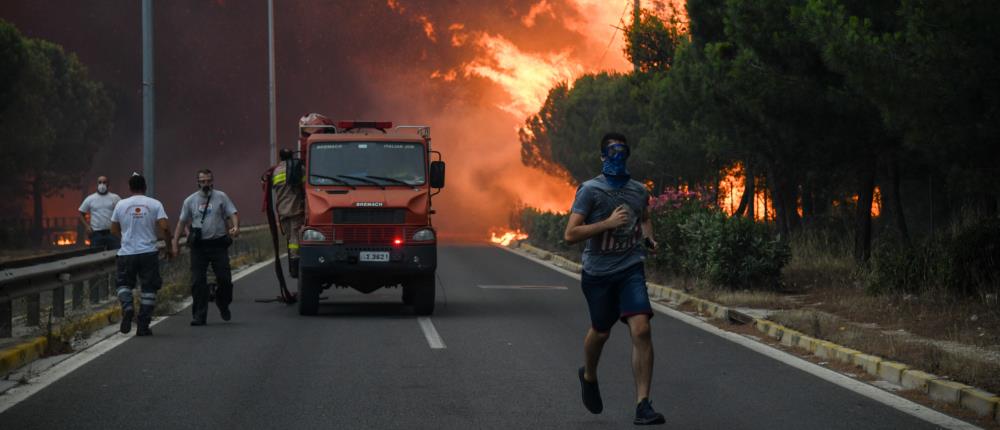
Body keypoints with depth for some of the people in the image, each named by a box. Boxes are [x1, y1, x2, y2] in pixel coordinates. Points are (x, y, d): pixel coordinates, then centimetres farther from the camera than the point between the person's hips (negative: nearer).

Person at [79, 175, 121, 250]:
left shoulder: (115, 198, 4)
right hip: (96, 234, 0)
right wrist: (87, 226, -2)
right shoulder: (90, 199, 6)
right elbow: (81, 213, 12)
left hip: (112, 232, 0)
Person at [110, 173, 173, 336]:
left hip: (127, 253, 1)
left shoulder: (121, 205, 3)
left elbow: (114, 230, 10)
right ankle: (143, 326, 3)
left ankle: (127, 306, -12)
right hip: (148, 253, -1)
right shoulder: (155, 204, -1)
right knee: (148, 288, 7)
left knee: (124, 284, 17)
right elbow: (164, 228, -9)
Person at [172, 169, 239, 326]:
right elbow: (182, 222, 13)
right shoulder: (190, 201, 9)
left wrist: (235, 226, -23)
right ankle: (199, 316, 3)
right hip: (198, 245, 1)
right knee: (198, 282, -2)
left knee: (224, 278, -2)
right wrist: (175, 241, 6)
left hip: (218, 243, -1)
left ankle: (223, 305, 25)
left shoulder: (221, 197, 4)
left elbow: (233, 213, -2)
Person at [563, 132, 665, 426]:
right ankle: (589, 377, 49)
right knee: (601, 332, 15)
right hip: (598, 273, -2)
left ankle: (643, 405, -16)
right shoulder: (590, 190, -10)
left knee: (641, 330, -16)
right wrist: (608, 223, -24)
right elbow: (571, 234, -17)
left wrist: (648, 238, 6)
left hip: (630, 269, 2)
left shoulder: (638, 191, 5)